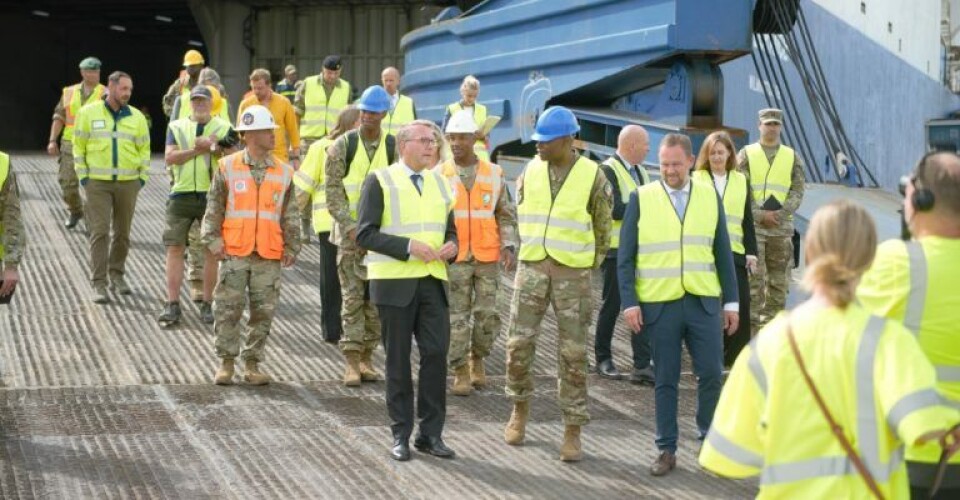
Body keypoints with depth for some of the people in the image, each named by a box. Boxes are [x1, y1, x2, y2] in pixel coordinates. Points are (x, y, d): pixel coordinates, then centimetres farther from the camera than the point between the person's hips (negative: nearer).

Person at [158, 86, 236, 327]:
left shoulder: (223, 128, 8)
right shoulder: (177, 127, 10)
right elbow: (169, 157, -4)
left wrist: (215, 148, -17)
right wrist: (199, 149, -11)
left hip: (212, 196, -1)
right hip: (181, 195, 1)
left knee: (211, 250, 3)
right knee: (175, 248, -2)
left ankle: (207, 304, 12)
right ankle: (172, 305, 3)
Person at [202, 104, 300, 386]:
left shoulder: (284, 173, 8)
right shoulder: (227, 167, 2)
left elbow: (290, 215, 12)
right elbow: (214, 208, 5)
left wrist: (292, 248, 7)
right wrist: (214, 241, -3)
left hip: (269, 256, 2)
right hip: (234, 253, -2)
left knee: (263, 312, 5)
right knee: (228, 309, -1)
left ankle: (252, 364, 17)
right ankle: (226, 363, 12)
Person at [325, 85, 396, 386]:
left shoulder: (394, 148, 3)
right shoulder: (343, 145, 0)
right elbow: (333, 190, -2)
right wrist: (349, 225, -12)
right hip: (350, 231, -2)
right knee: (353, 296, -4)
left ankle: (367, 357, 15)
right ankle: (352, 362, -2)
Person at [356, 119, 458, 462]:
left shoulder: (439, 183, 16)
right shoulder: (380, 181, -2)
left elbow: (450, 229, 23)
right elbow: (365, 233, -9)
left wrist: (451, 246, -1)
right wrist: (408, 246, -19)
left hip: (432, 282, 4)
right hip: (394, 282, -4)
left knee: (436, 353, -5)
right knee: (398, 360, 3)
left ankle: (431, 433, 5)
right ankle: (401, 435, 12)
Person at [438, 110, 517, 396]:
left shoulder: (494, 174, 5)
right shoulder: (439, 175, 1)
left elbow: (506, 214, 9)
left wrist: (509, 246, -3)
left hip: (488, 257, 1)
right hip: (454, 257, -1)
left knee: (487, 315, 3)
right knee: (457, 316, 0)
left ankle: (477, 360, 26)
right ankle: (460, 373, 10)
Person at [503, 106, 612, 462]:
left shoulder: (592, 176, -5)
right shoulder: (530, 171, 5)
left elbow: (602, 228, 5)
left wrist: (590, 265, 8)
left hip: (573, 272, -3)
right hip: (532, 267, 3)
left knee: (573, 353, 0)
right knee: (519, 343, 0)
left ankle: (573, 431, 7)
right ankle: (520, 410, 24)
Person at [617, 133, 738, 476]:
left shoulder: (710, 196, 8)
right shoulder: (641, 199, 1)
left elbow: (722, 252, 10)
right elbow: (625, 256, 1)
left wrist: (731, 301, 7)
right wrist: (629, 303, -6)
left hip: (704, 302, 1)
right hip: (659, 304, -1)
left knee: (711, 374, -1)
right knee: (665, 380, 5)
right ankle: (666, 450, 14)